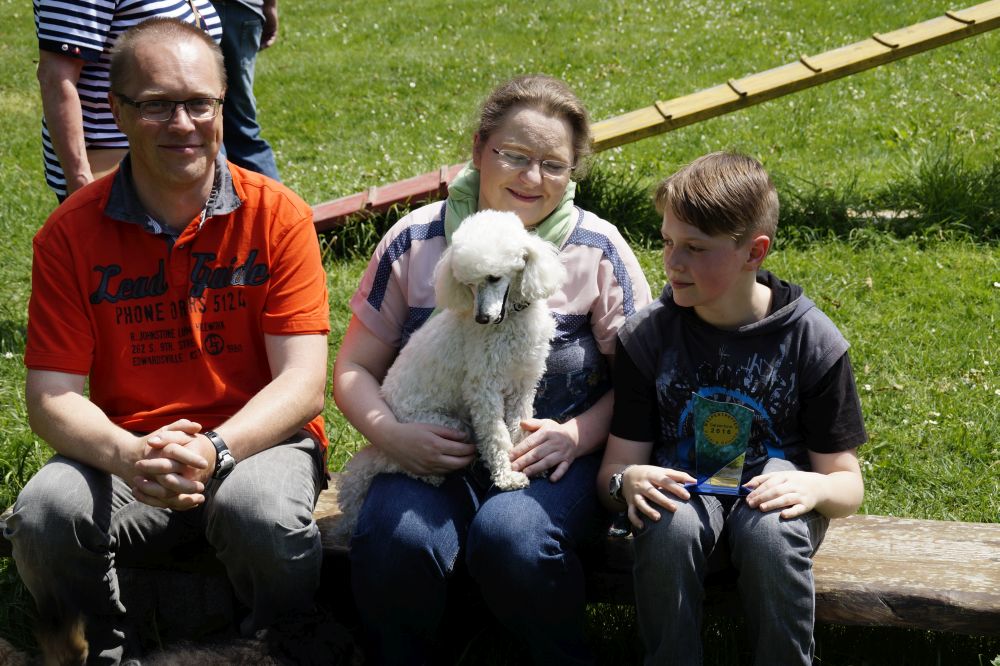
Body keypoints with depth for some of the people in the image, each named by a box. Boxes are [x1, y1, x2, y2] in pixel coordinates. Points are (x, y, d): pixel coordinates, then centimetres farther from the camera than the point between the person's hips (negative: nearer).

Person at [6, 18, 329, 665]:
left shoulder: (279, 216, -6)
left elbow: (303, 384, -11)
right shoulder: (70, 234, -3)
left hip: (256, 441, -1)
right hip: (127, 454, 2)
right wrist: (125, 455, -28)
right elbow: (52, 397, -6)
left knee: (264, 514, -34)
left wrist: (214, 450, -29)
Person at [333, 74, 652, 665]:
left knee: (511, 538, -33)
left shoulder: (599, 250, 2)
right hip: (432, 455, 1)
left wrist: (577, 434, -16)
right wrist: (391, 433, -12)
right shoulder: (416, 241, 4)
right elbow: (355, 368, 7)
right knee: (393, 543, -30)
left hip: (554, 458, -1)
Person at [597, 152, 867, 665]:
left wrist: (814, 487, -27)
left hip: (770, 486, 0)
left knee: (770, 531, -35)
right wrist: (627, 481, -29)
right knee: (670, 525, -34)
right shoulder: (646, 337, -6)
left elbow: (848, 484, -3)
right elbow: (615, 466, -4)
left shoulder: (814, 342, -8)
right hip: (681, 488, 1)